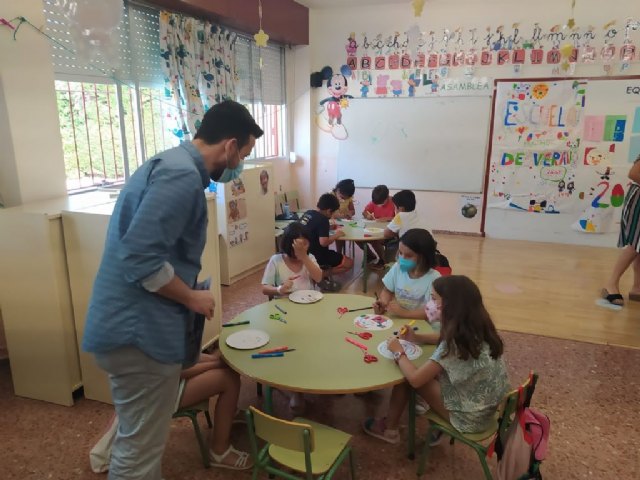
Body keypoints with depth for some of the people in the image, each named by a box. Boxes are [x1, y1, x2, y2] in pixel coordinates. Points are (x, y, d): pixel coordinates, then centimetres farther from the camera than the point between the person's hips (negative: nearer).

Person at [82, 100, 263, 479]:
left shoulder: (172, 162, 13)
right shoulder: (181, 175, -22)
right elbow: (141, 258, -28)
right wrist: (192, 297, -15)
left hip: (133, 323, 10)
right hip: (139, 330, -10)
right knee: (141, 449, 8)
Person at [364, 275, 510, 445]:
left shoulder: (457, 341, -29)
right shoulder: (478, 328, -5)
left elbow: (415, 379, -26)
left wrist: (399, 352, -9)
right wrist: (416, 338, 5)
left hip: (469, 417, -7)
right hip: (485, 409, 7)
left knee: (407, 376, 0)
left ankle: (388, 429, 20)